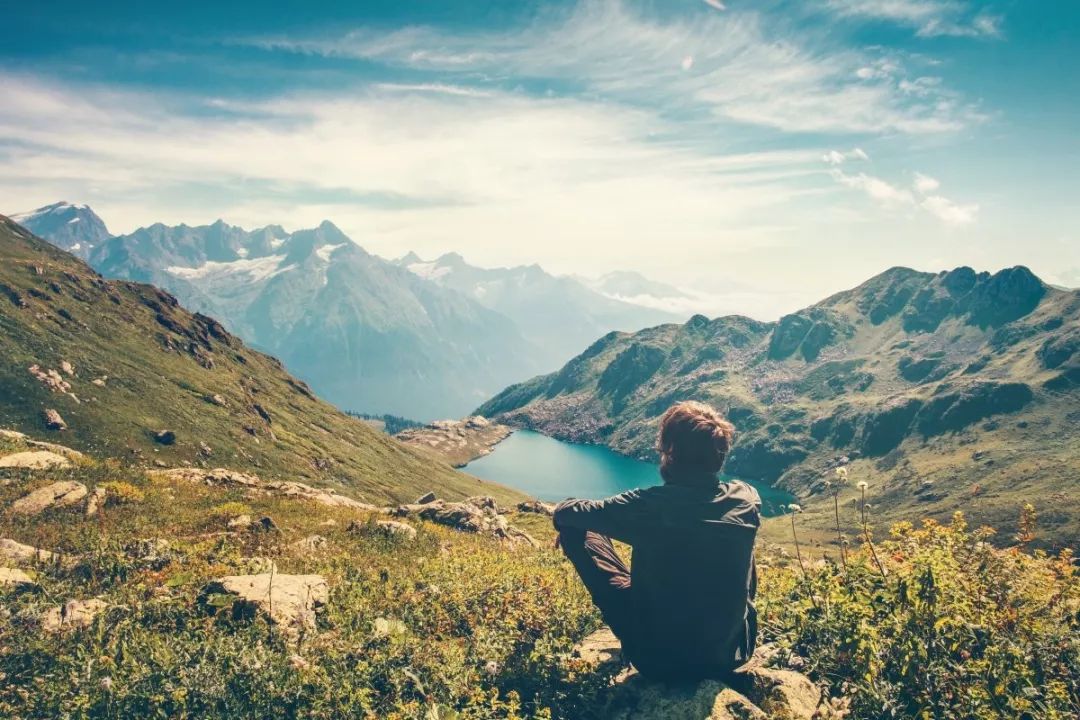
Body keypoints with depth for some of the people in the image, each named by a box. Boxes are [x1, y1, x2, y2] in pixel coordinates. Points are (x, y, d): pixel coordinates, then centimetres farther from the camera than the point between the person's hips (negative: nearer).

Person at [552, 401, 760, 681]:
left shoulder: (647, 506, -24)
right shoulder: (747, 499, -13)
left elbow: (565, 512, -8)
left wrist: (565, 512, 16)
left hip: (657, 657, -3)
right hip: (732, 652, 4)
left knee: (576, 528, 5)